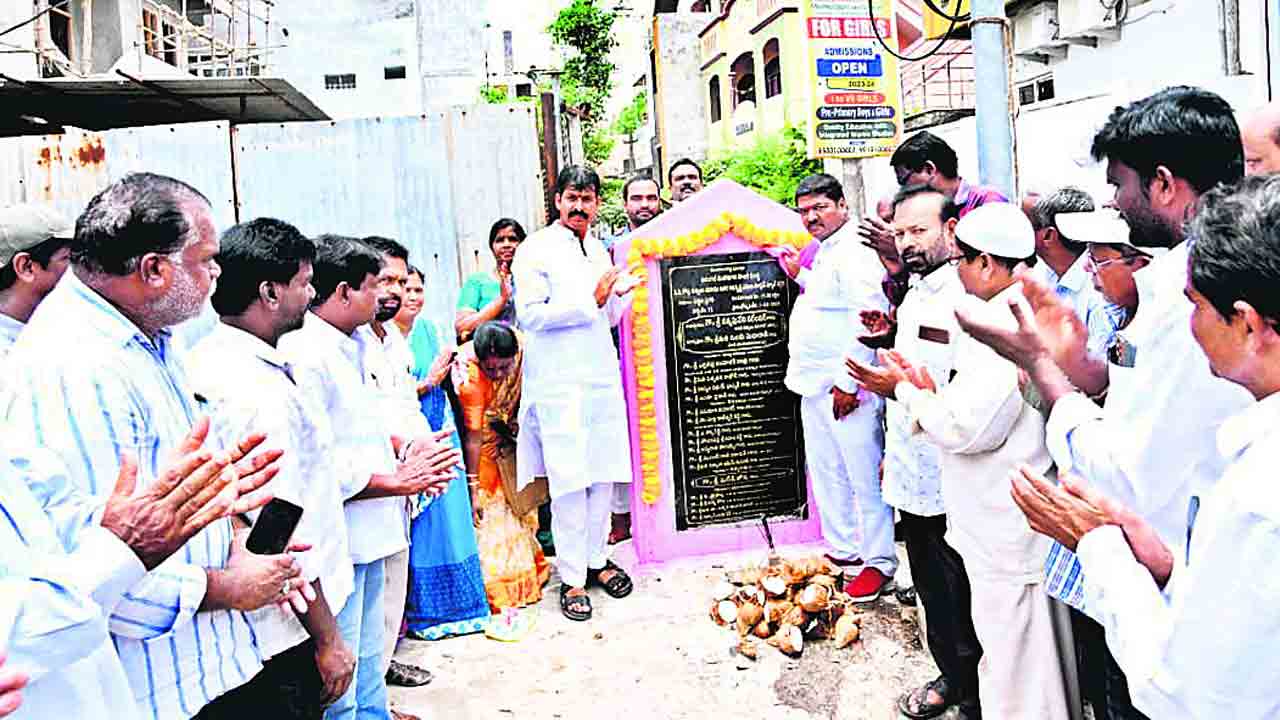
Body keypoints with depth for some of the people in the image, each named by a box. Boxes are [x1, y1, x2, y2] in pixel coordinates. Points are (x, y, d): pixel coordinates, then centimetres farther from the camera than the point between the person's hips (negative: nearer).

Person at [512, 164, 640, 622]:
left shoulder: (599, 250, 17)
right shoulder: (536, 249, -3)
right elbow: (529, 313, -14)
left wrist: (626, 290, 4)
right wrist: (591, 301, -14)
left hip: (603, 378, 6)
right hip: (560, 383, -6)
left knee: (604, 474, 8)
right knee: (570, 481, -5)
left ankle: (596, 558, 23)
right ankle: (572, 578, 6)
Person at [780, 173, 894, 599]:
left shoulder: (854, 252, -15)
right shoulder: (824, 252, 18)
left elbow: (866, 318, -23)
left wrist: (848, 381, -22)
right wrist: (798, 275, 19)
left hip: (844, 389, -11)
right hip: (815, 386, 11)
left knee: (864, 477, -1)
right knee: (827, 477, 17)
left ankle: (879, 562, 9)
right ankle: (843, 551, 28)